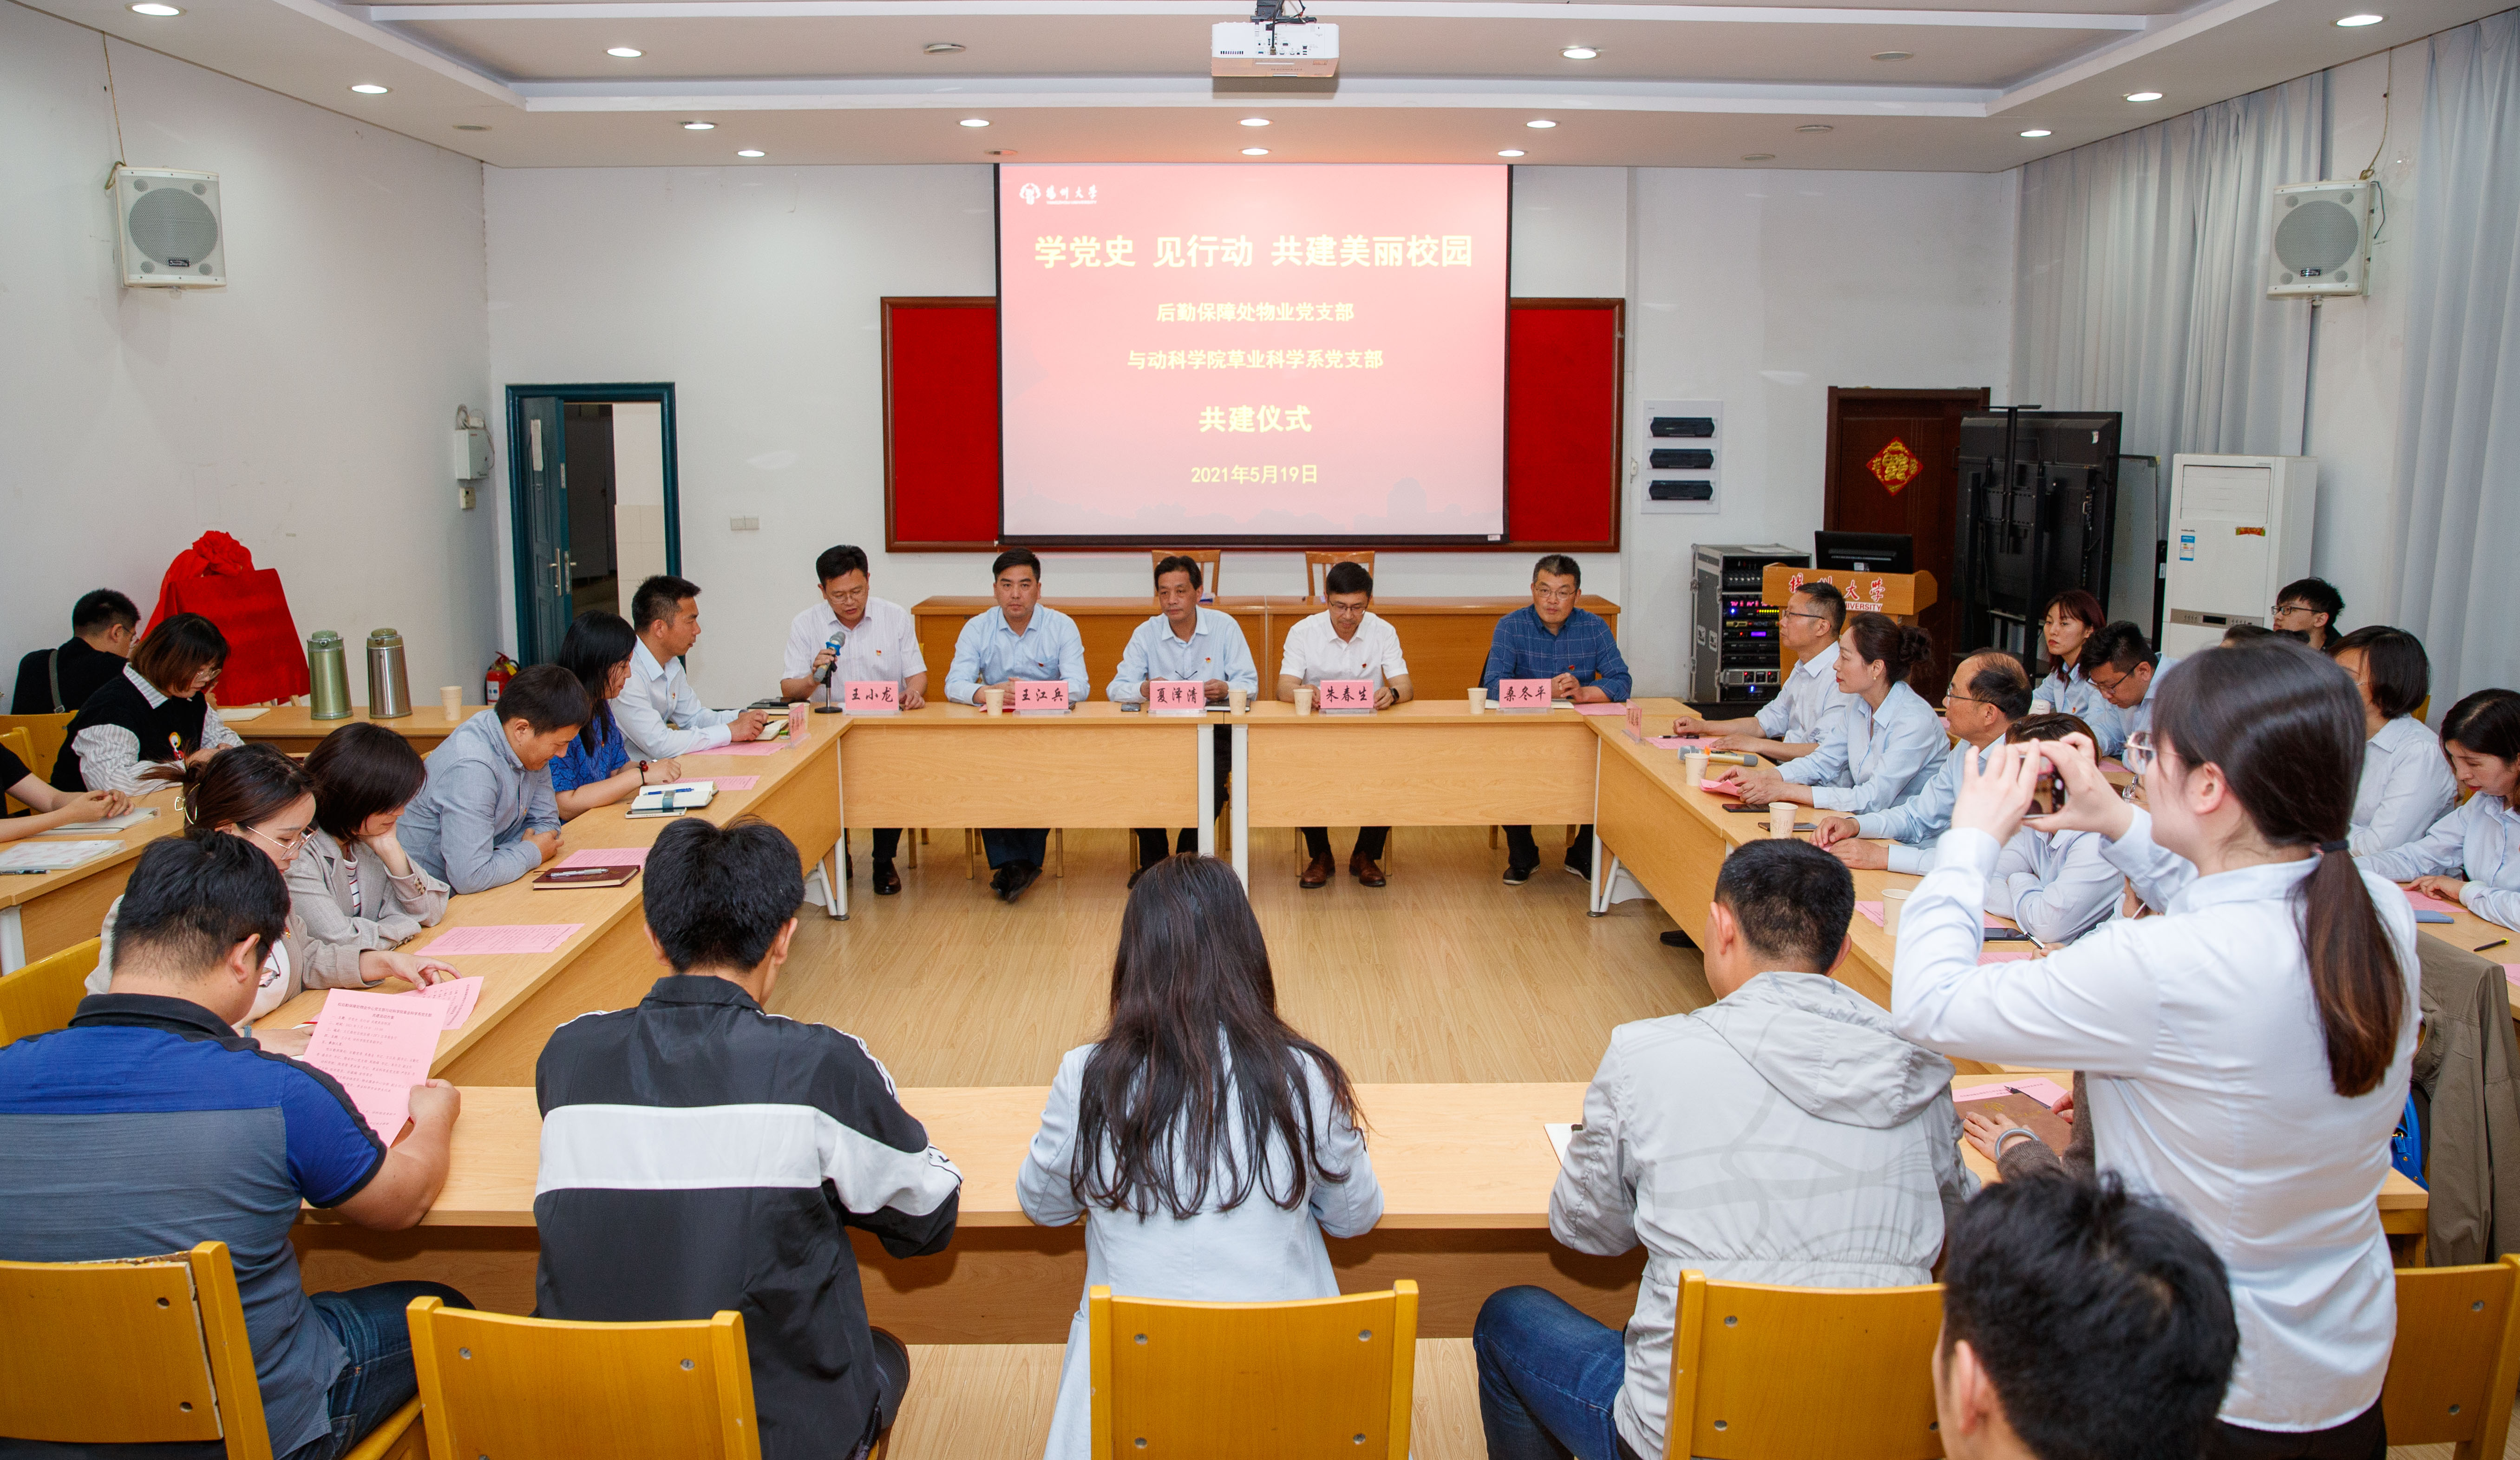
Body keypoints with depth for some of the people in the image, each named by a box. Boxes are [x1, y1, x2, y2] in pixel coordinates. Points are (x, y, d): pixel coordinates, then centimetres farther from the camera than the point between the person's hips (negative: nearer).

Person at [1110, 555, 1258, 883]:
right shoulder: (1146, 633, 3)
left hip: (1214, 731, -1)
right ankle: (1151, 862, -3)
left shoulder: (1224, 626, 0)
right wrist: (1144, 690, -29)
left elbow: (1249, 683, -4)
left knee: (1212, 774, -29)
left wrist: (1225, 689, -29)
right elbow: (1116, 689, -5)